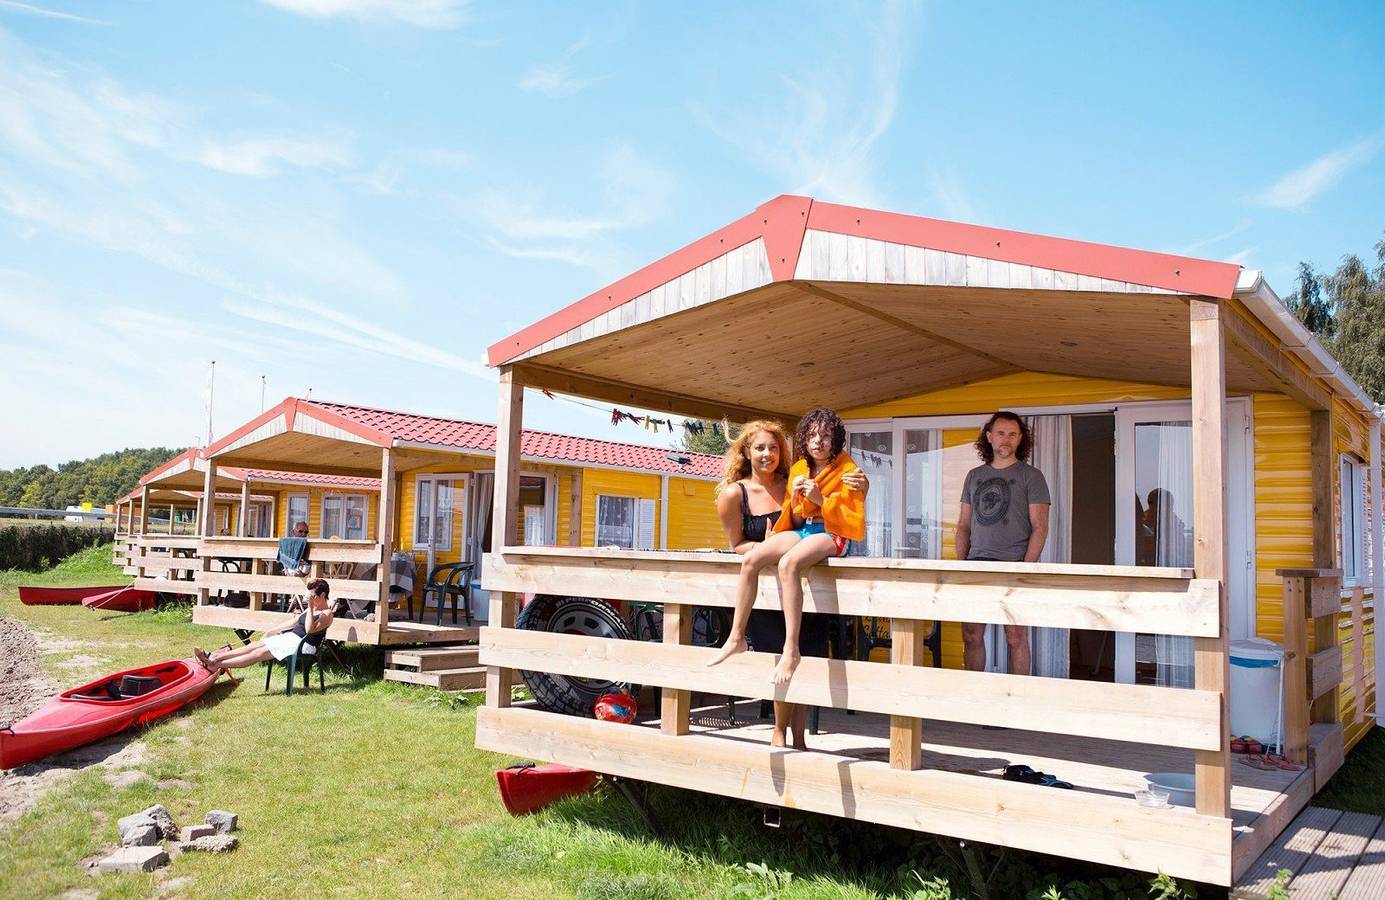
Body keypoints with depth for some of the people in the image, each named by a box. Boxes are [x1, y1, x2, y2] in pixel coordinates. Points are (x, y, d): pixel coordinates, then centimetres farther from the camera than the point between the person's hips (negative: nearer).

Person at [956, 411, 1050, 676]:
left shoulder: (1031, 476, 2)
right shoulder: (974, 476, 16)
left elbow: (1040, 528, -4)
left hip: (1013, 565, -4)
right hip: (977, 565, 4)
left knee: (1016, 638, -2)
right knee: (971, 636, 4)